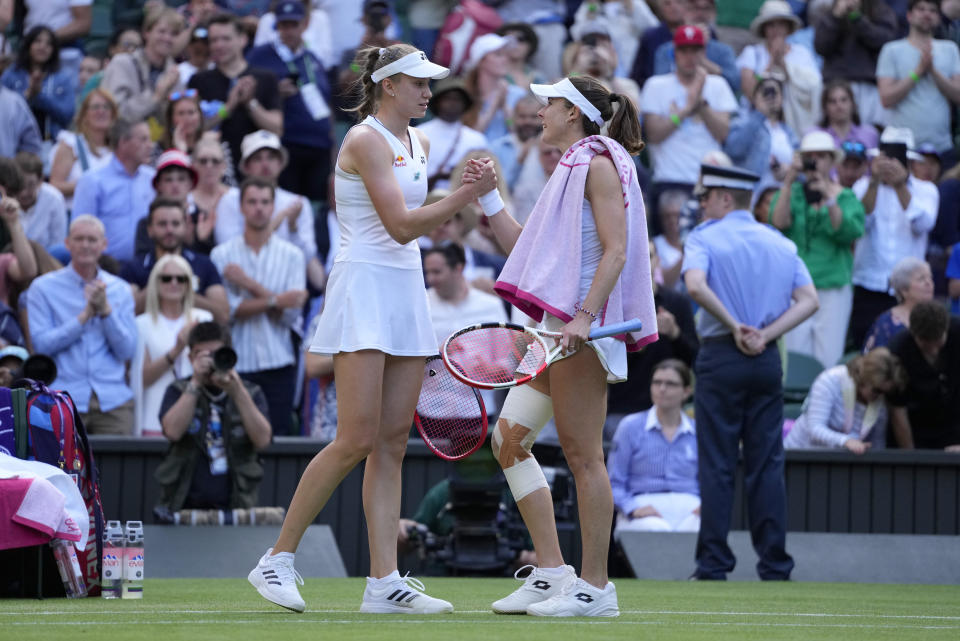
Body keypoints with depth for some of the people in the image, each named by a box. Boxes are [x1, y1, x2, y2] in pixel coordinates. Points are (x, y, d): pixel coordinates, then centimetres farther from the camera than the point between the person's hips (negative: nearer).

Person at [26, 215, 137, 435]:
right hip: (63, 401, -2)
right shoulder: (43, 287, 6)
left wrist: (105, 310, -7)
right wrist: (85, 315, -9)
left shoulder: (121, 290, 13)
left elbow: (127, 350, 5)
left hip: (113, 399, 2)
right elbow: (41, 344, -5)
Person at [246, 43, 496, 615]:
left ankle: (385, 582, -1)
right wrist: (467, 194, -22)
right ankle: (277, 561, -2)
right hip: (364, 291, -8)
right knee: (357, 440, -13)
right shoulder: (365, 141, -11)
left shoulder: (421, 144, 14)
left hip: (407, 293, 8)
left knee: (393, 443, 2)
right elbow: (401, 226, -18)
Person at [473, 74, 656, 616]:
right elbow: (523, 247, 25)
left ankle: (595, 586, -6)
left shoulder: (598, 164, -6)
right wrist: (487, 196, 18)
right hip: (554, 327, 10)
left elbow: (616, 251, -16)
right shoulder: (569, 170, 22)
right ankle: (552, 573, 9)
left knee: (583, 454, -8)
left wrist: (584, 318, -25)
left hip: (584, 331, -10)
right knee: (509, 439, 8)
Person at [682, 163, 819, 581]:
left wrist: (734, 326, -14)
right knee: (767, 463, 6)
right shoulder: (782, 244, 12)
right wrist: (766, 335, -6)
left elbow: (695, 285, -23)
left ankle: (714, 565, -4)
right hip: (768, 359, 4)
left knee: (716, 464, -1)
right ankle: (774, 566, 4)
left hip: (721, 357, -4)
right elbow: (808, 301, 2)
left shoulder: (705, 238, -3)